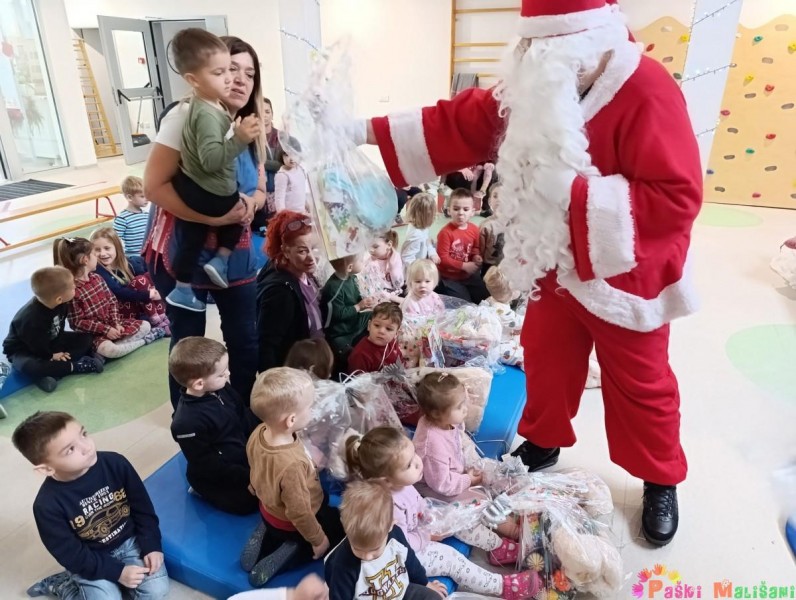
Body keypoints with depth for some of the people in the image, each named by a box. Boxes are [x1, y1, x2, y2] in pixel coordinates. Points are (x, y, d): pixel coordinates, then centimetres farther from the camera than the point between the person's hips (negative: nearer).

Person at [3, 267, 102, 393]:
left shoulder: (60, 304, -17)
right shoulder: (31, 318, -37)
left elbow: (59, 331, -6)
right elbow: (37, 345, -25)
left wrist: (57, 350, -15)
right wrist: (51, 355, -12)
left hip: (49, 342, 7)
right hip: (24, 350, -7)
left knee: (86, 338, -5)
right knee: (28, 367, -40)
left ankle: (51, 371, -20)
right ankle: (75, 366, -27)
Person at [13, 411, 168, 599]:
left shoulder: (115, 463, -20)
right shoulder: (47, 504, -25)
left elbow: (142, 508, -7)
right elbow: (70, 555, -15)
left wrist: (151, 546, -11)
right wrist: (117, 572, -17)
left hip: (130, 541, 2)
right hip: (90, 559, -2)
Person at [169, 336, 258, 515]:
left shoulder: (222, 390, -10)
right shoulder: (187, 423, -31)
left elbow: (246, 417, 5)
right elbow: (208, 465, -24)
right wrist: (246, 478, -22)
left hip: (244, 455, 7)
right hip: (217, 478, -7)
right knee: (248, 502, -11)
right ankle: (205, 490, 7)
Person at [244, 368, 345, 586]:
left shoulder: (259, 433, -19)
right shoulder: (293, 464, -42)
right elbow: (299, 513, -29)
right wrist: (318, 539, -11)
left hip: (269, 509, 7)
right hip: (292, 524, -7)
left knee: (327, 502, 32)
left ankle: (267, 540, 16)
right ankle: (291, 553, 1)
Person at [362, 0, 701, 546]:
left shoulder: (647, 93, -23)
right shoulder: (536, 89, -2)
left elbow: (677, 198, -28)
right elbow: (458, 123, -2)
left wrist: (575, 191, -32)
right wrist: (366, 133, -7)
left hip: (624, 274, -5)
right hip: (556, 266, 6)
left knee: (640, 383, 11)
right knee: (546, 358, 19)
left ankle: (661, 482, 36)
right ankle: (543, 443, 45)